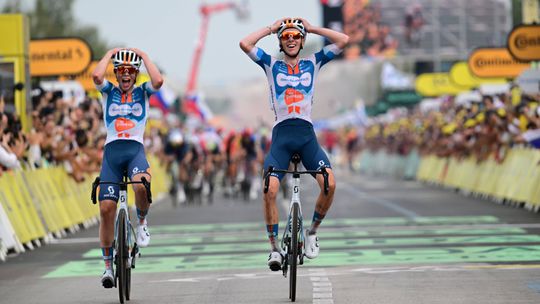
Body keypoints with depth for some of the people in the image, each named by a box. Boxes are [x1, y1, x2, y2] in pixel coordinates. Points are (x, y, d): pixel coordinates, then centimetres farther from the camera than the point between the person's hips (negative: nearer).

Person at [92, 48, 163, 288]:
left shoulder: (143, 92, 13)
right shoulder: (108, 91, 13)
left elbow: (158, 81, -10)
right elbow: (96, 76, -10)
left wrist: (144, 56, 2)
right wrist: (109, 53, 4)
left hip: (136, 150, -1)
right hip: (111, 151, 1)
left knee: (142, 186, -36)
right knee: (106, 208, -8)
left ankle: (142, 221, -3)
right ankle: (108, 265, 3)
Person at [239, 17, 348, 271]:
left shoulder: (313, 62, 13)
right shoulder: (271, 64, 10)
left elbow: (343, 40, 5)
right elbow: (245, 44, -5)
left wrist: (312, 28, 9)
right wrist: (271, 28, 5)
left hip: (307, 135, 1)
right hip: (281, 135, -1)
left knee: (330, 184, -20)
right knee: (270, 190, -18)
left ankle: (312, 232, 4)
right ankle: (274, 249, -6)